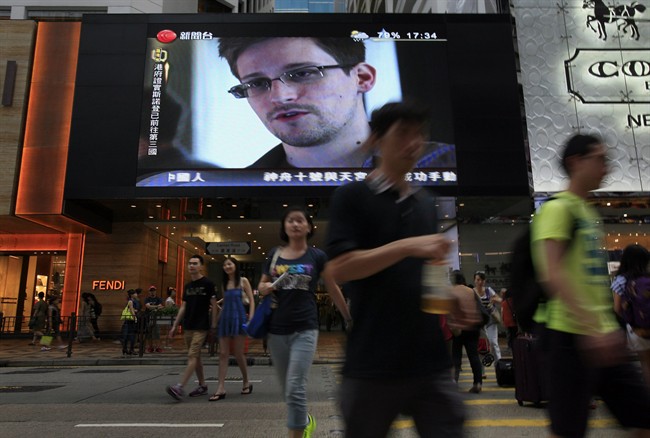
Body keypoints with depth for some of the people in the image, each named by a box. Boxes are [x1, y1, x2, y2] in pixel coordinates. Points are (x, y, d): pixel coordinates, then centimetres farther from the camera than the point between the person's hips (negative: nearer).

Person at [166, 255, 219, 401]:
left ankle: (180, 387, -16)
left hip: (201, 327, -7)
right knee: (196, 357, 11)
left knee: (192, 356, -12)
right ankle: (202, 386, 20)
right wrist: (175, 326, 13)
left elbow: (214, 306, -5)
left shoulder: (208, 284, -5)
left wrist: (214, 326, -9)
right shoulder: (187, 286, 13)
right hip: (188, 326, 7)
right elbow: (183, 307, 16)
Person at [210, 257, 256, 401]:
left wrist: (251, 319, -11)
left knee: (238, 353, 1)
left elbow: (251, 300, -2)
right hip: (225, 319, 4)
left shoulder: (243, 281, 0)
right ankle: (221, 388, 0)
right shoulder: (224, 283, 13)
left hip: (239, 318, -4)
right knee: (223, 354, 0)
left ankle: (246, 382, 21)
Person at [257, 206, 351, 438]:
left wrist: (349, 319, 10)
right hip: (276, 330, 4)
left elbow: (333, 290, 6)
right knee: (288, 390, 16)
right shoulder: (274, 254, 6)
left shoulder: (317, 256, -2)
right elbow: (261, 286, 16)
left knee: (295, 388, -11)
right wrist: (265, 288, -7)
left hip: (305, 330, -4)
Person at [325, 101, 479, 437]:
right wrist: (408, 246, -23)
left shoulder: (426, 204, 13)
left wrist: (450, 296, 3)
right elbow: (338, 268, -16)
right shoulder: (352, 196, -5)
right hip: (373, 365, -4)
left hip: (430, 360, 5)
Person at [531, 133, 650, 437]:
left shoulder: (590, 213, 17)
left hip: (603, 337, 9)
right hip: (570, 334, -9)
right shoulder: (558, 207, -11)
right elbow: (551, 272, -23)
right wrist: (591, 325, -29)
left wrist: (609, 326, 24)